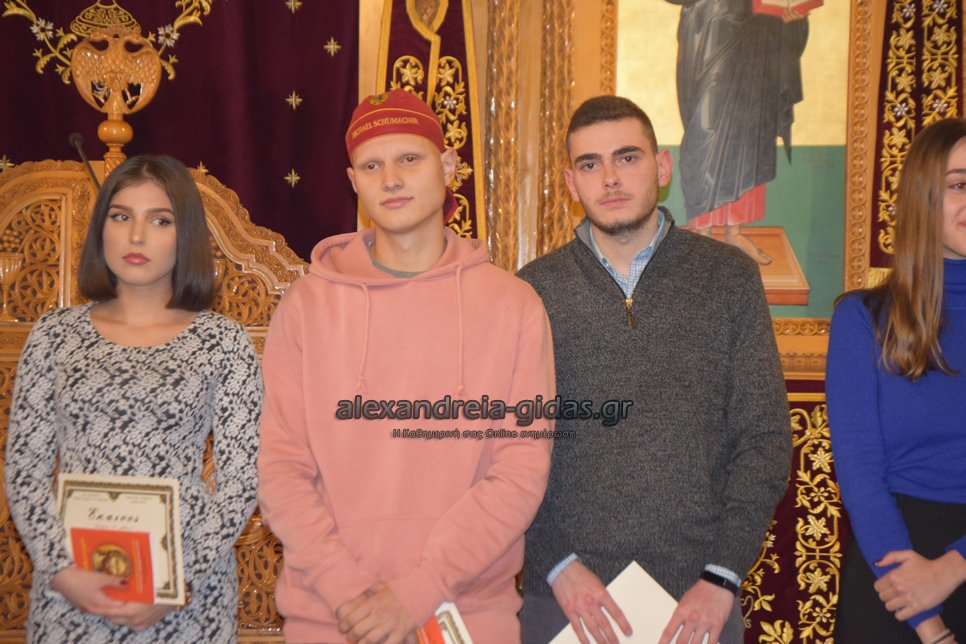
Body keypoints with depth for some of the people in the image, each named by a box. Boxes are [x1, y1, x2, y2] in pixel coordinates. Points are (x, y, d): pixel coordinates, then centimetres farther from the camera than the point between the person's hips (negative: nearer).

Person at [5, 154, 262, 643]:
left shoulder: (222, 341, -2)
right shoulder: (55, 334, 4)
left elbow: (241, 479, -4)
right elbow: (24, 469, 3)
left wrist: (179, 582, -12)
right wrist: (63, 570, -9)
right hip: (70, 590, 1)